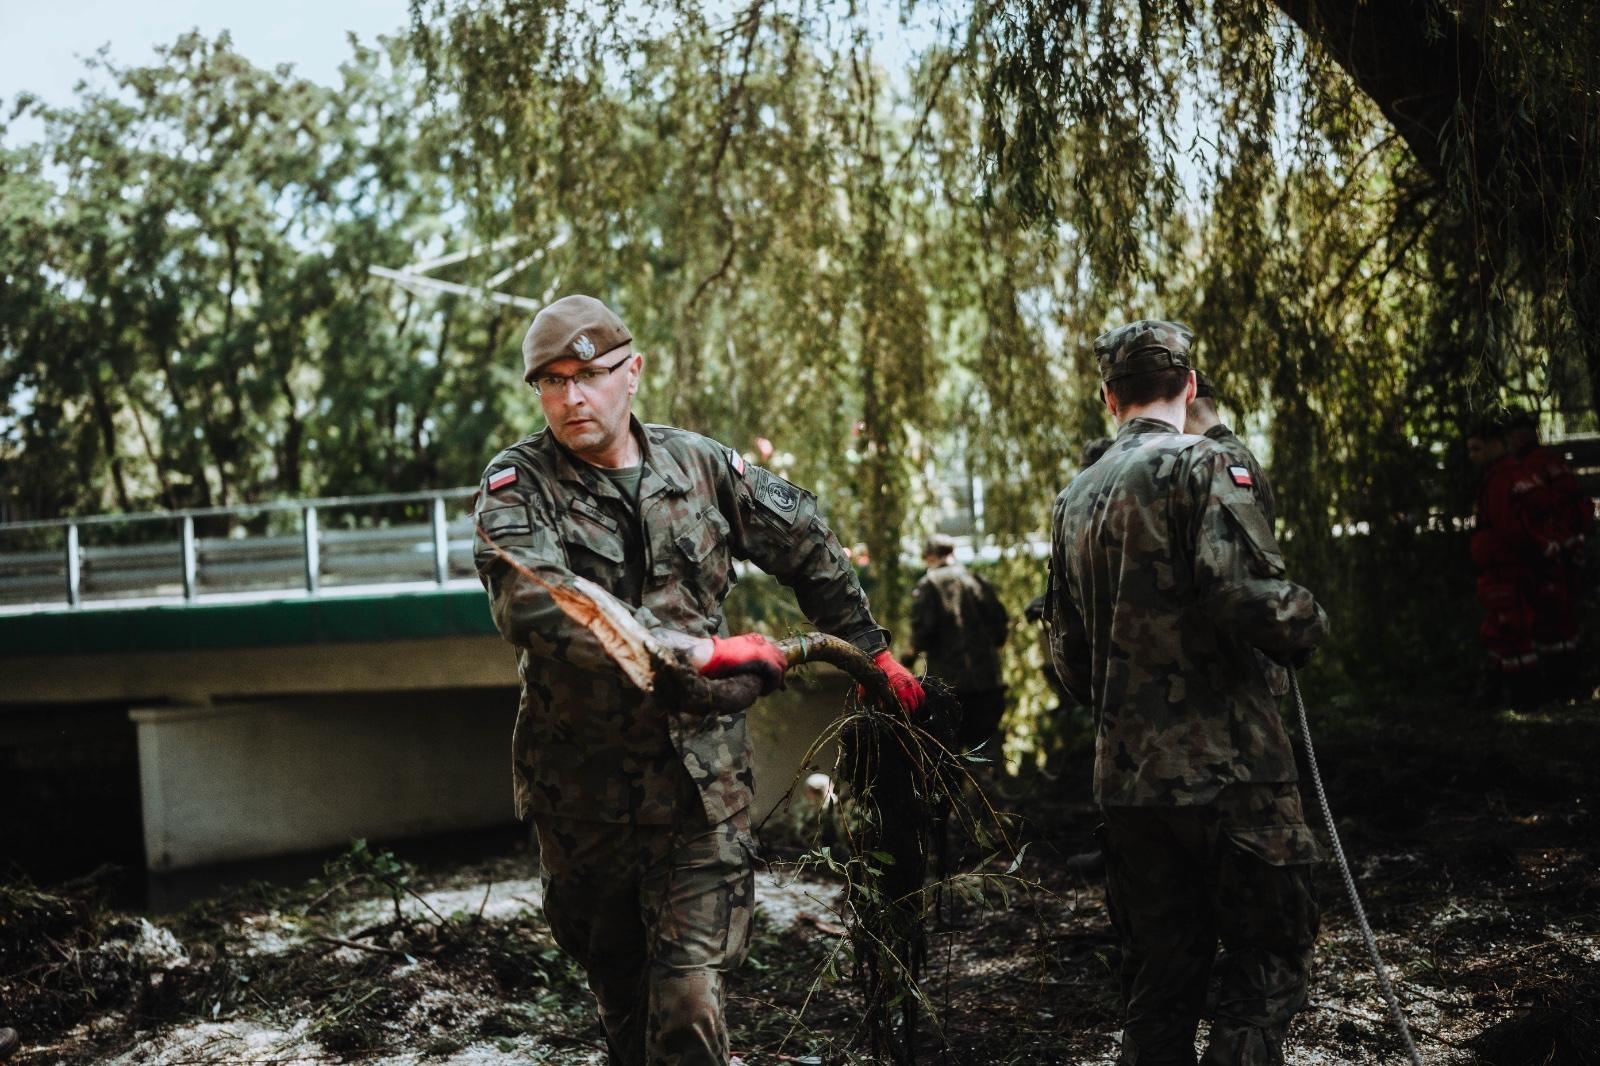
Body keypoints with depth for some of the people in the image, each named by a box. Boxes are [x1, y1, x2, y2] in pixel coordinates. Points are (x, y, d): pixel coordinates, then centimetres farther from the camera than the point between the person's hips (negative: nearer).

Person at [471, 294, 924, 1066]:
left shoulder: (700, 466, 3)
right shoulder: (518, 484, -7)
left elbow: (808, 547, 18)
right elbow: (535, 604, -27)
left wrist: (869, 650, 22)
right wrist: (699, 651, -31)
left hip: (698, 776, 0)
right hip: (583, 789, 0)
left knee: (689, 997, -9)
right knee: (617, 986, 18)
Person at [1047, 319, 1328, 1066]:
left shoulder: (1073, 499, 14)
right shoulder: (1201, 465, -7)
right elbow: (1246, 593, -20)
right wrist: (1305, 627, 0)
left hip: (1124, 776, 6)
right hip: (1226, 766, -6)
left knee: (1157, 975, 12)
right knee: (1269, 955, 1)